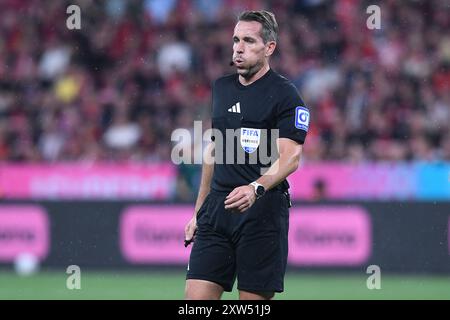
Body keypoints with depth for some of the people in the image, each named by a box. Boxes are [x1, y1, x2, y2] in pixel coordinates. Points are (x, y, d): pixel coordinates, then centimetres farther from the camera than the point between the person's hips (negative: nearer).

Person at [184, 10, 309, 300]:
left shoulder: (284, 94, -5)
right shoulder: (221, 88, 16)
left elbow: (290, 157, -14)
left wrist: (256, 188, -32)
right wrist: (198, 211, 22)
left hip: (262, 210, -6)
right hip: (216, 210, 6)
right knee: (195, 299, -5)